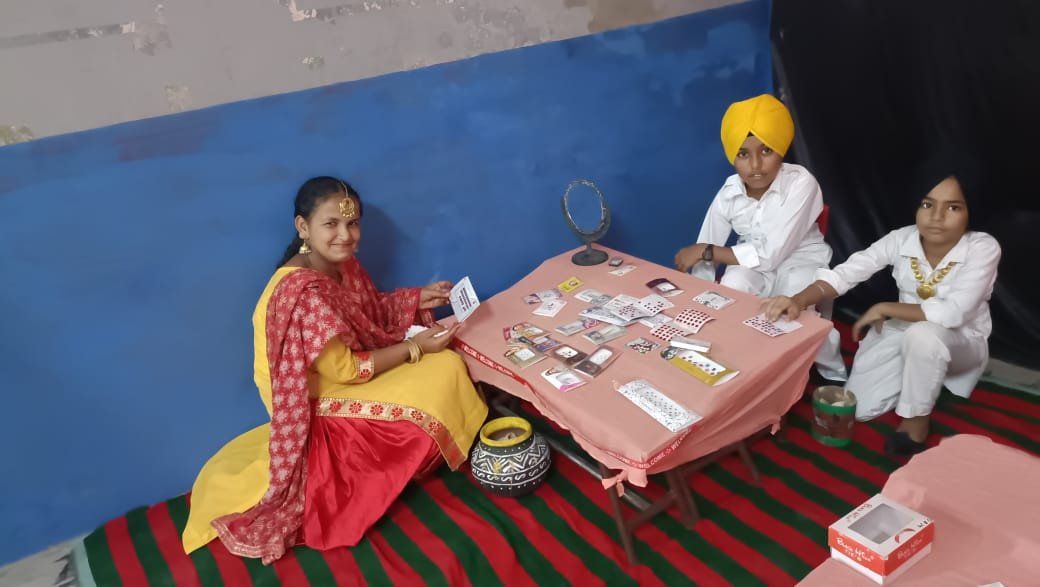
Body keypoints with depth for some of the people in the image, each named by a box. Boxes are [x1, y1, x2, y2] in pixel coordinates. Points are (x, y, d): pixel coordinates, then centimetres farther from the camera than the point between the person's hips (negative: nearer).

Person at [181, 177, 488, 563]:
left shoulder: (342, 264, -3)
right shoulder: (301, 293, -30)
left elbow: (372, 311, 12)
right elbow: (344, 370, -26)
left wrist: (418, 298, -3)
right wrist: (414, 348, -20)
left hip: (348, 378, 9)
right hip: (319, 406, -9)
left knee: (447, 364, 4)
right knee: (440, 372, -14)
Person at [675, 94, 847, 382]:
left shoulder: (800, 183, -26)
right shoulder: (728, 195, -14)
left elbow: (769, 255, -28)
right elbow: (703, 257, -7)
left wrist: (706, 250, -25)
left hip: (801, 264, -2)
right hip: (756, 269, 2)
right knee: (733, 282, -32)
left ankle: (833, 374, 1)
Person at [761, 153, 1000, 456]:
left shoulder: (983, 248, -25)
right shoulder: (901, 239, -15)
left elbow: (953, 313, -36)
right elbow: (845, 273, -23)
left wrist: (882, 309, -28)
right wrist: (798, 300, -41)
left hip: (960, 341, -4)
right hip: (903, 332, 4)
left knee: (922, 335, -40)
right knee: (857, 408, -7)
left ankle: (916, 418, -12)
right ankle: (920, 377, 23)